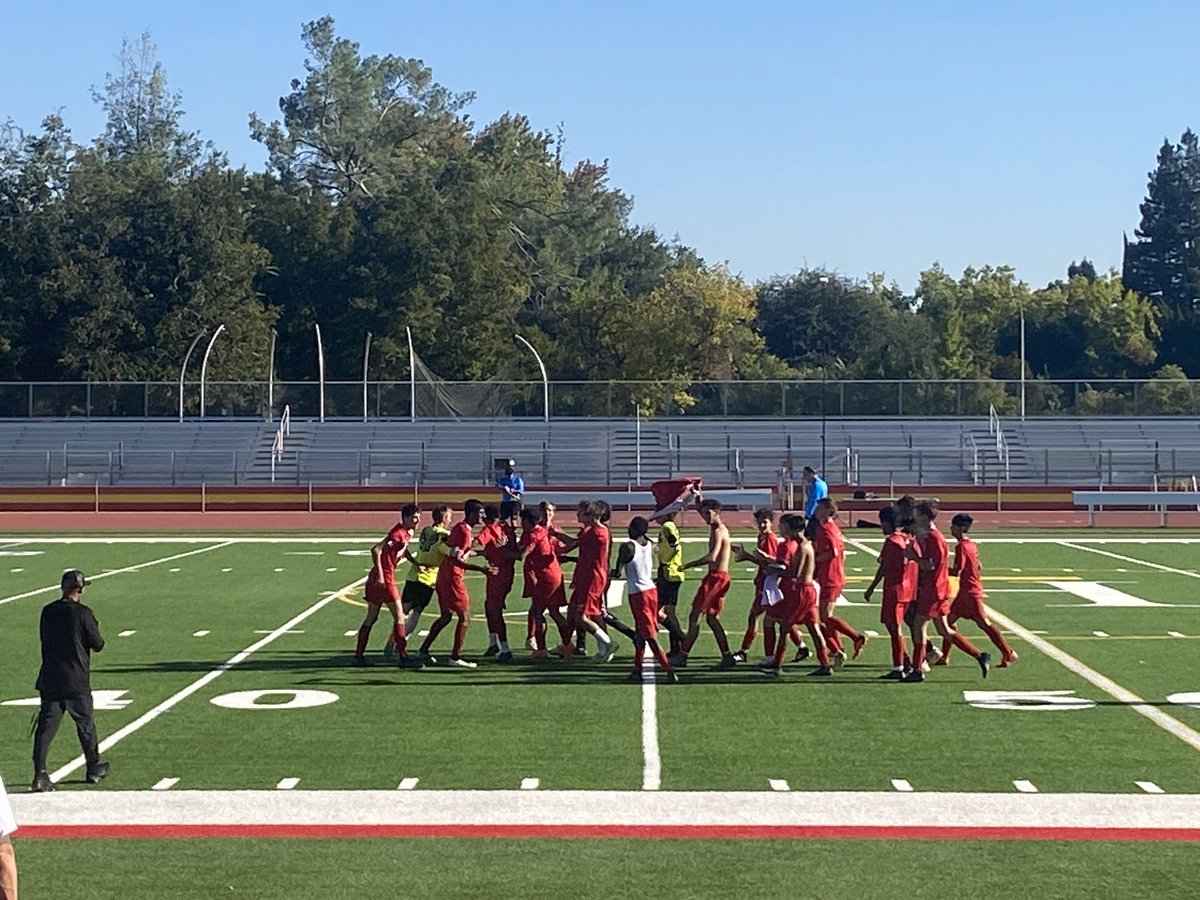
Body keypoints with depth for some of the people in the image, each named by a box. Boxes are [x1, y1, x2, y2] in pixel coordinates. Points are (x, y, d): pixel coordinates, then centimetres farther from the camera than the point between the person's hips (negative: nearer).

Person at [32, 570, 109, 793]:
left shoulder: (47, 612, 3)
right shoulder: (83, 613, -11)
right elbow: (98, 645, -5)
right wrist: (94, 628, 16)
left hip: (49, 681, 3)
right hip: (77, 682, -3)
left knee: (45, 726, 0)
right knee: (85, 724, 13)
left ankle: (40, 774, -12)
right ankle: (94, 768, 27)